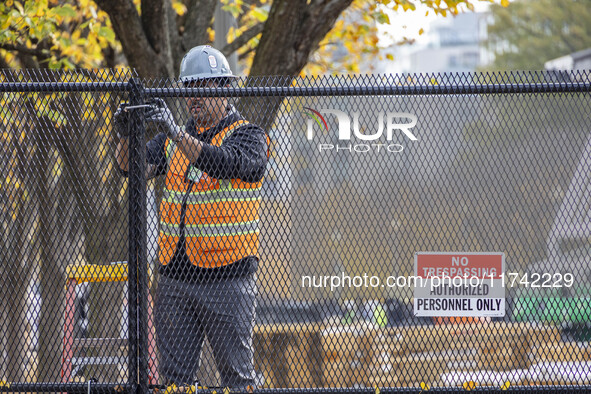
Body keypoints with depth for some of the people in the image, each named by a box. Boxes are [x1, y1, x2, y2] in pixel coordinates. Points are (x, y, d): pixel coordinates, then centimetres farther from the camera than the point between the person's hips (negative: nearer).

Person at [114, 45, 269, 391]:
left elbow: (226, 164, -24)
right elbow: (135, 165, -1)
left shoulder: (249, 136, -3)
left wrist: (176, 132, -33)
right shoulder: (172, 140, 14)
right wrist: (126, 136, -22)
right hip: (176, 278, 5)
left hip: (228, 281, -5)